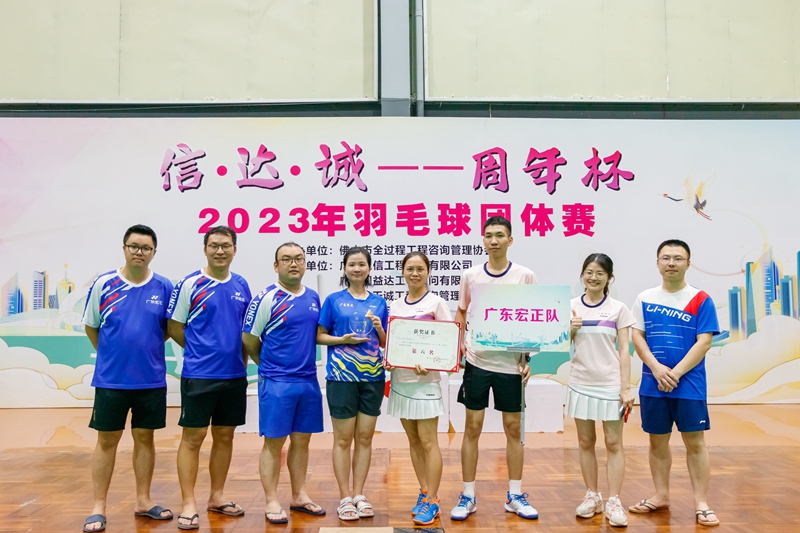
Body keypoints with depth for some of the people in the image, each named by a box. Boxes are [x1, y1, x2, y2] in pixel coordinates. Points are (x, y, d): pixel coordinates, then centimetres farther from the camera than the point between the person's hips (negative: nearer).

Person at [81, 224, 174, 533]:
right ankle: (99, 507, 18)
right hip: (110, 379, -1)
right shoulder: (103, 284, -3)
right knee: (106, 441, 7)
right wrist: (111, 353, 7)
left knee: (144, 438, 11)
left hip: (152, 380, 1)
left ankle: (143, 501, 24)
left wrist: (147, 346, 3)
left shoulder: (164, 287, -2)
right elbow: (90, 326, 6)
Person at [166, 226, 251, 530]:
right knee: (193, 438, 1)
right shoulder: (190, 284, -6)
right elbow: (174, 328, -3)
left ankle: (217, 496, 27)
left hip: (234, 375, 5)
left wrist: (241, 359, 6)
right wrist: (202, 351, 3)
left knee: (225, 436, 13)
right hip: (198, 375, -5)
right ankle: (189, 504, 12)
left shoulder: (241, 285, 7)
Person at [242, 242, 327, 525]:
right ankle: (272, 502, 15)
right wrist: (270, 365, 5)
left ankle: (299, 496, 26)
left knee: (301, 440, 13)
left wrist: (304, 363, 9)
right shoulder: (267, 298, -10)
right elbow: (249, 340, -6)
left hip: (309, 381, 5)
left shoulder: (313, 297, 7)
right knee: (274, 442, 4)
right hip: (277, 383, -5)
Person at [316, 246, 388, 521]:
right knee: (343, 439, 3)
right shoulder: (334, 300, 0)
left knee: (365, 437, 8)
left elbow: (385, 343, 11)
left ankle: (359, 494, 20)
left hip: (372, 376, 3)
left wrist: (379, 328, -9)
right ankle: (345, 497, 14)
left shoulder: (379, 302, 8)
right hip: (342, 376, -3)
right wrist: (342, 339, -15)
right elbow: (320, 336, 1)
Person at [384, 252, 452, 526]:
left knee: (428, 441, -2)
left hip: (425, 380, -5)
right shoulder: (395, 306, 8)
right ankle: (424, 492, 24)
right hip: (400, 380, 5)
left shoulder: (436, 303, -6)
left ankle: (432, 501, 7)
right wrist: (387, 359, -6)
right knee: (413, 440, 12)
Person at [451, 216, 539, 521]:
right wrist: (457, 344, -4)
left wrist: (528, 357, -6)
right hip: (477, 361, 1)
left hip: (511, 363, 0)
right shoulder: (470, 276, 2)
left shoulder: (525, 276, -1)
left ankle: (515, 496, 22)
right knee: (472, 428, 4)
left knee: (513, 429, 8)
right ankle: (468, 496, 15)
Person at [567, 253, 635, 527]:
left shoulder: (618, 309, -2)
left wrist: (626, 388, -8)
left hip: (610, 385, -2)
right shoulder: (571, 307, 3)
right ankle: (592, 496, 22)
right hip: (580, 384, 2)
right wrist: (570, 330, -13)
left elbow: (624, 351, -3)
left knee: (613, 443, 2)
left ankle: (614, 502, 10)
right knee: (585, 442, 10)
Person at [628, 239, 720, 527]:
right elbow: (637, 336, 1)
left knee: (695, 442, 3)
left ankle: (701, 503, 13)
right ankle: (661, 495, 26)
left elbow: (704, 342, -8)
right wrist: (657, 369, -13)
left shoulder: (701, 300, -3)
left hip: (689, 384, -3)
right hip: (652, 384, 3)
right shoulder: (644, 298, 5)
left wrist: (676, 373, -15)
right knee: (658, 441, 12)